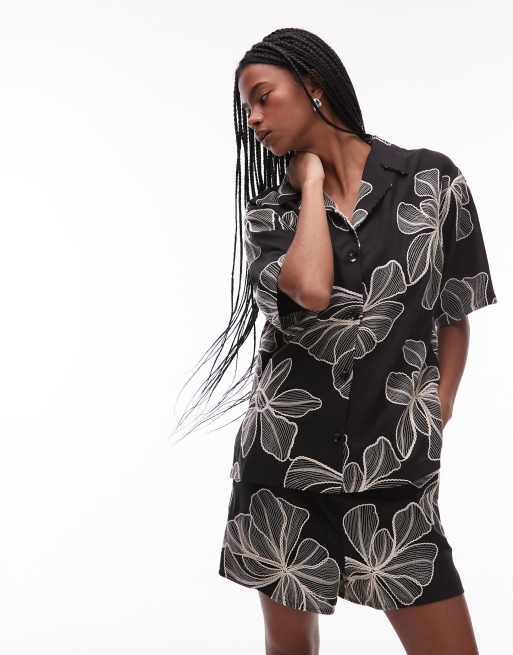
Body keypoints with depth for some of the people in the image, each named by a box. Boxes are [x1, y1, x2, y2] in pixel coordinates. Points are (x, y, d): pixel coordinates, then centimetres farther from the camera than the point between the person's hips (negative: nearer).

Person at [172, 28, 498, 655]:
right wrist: (311, 180, -5)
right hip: (283, 458, 1)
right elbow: (312, 290, -19)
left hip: (395, 467, -1)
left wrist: (432, 431, 2)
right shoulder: (270, 210, 3)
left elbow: (453, 320, 7)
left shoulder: (433, 180, 1)